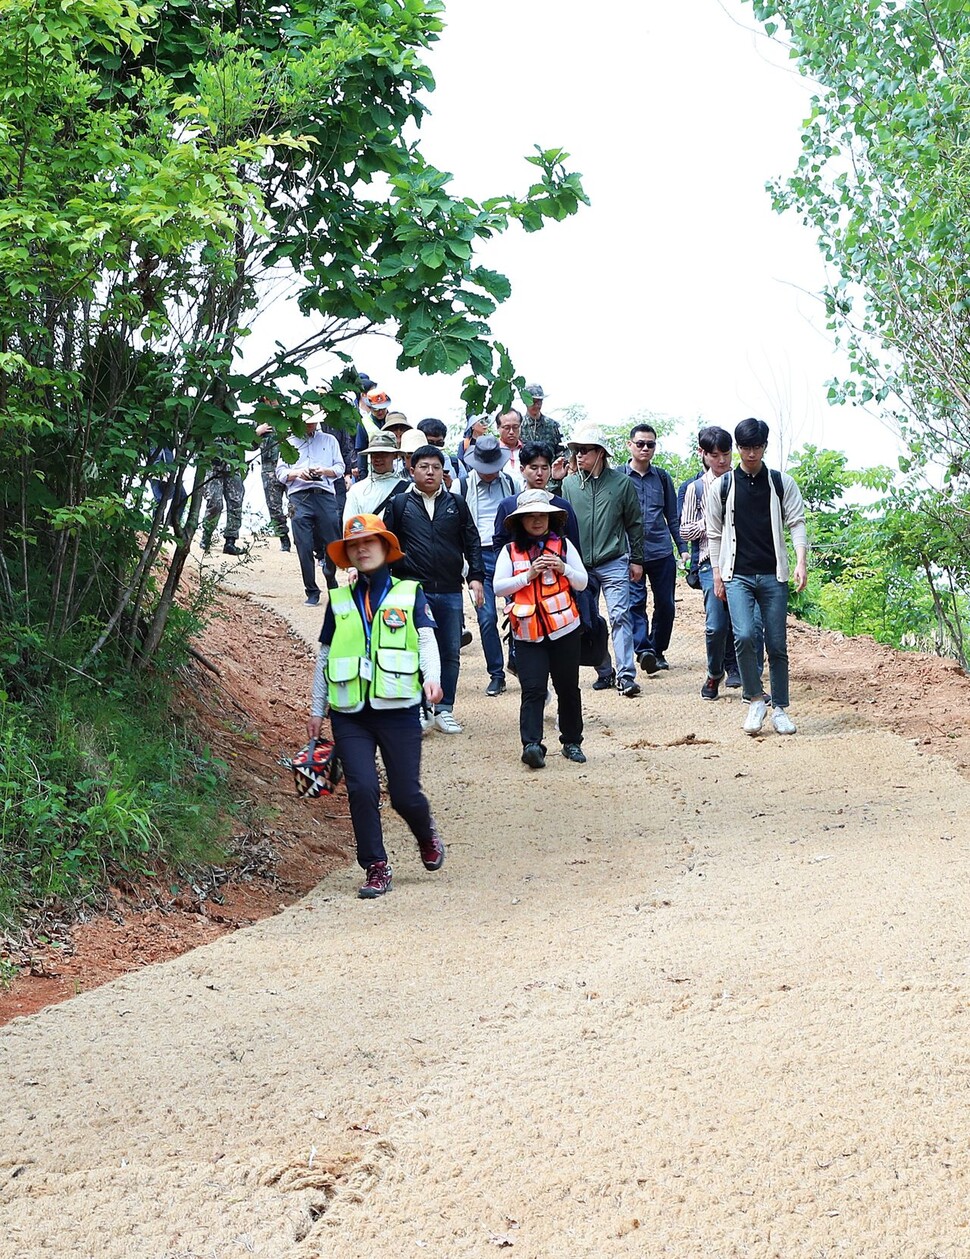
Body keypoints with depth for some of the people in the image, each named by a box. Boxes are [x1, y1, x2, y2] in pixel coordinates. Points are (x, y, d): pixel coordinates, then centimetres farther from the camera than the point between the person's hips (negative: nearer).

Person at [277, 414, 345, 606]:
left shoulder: (329, 440, 19)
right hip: (299, 497, 0)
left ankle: (331, 580, 24)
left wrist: (324, 471, -7)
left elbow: (340, 468, 13)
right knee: (304, 547, -6)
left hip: (325, 495, 0)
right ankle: (312, 592, 1)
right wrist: (297, 473, -7)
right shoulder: (289, 443, 19)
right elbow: (280, 473, 12)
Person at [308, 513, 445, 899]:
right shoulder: (339, 601, 14)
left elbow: (426, 640, -2)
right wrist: (317, 710, 14)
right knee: (361, 788, -11)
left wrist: (432, 677, -21)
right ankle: (376, 869, 1)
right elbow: (324, 656, 17)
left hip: (398, 709, -2)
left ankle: (426, 835, 32)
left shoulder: (409, 593, 9)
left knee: (405, 794, -1)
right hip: (350, 713, 2)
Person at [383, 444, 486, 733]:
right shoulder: (398, 504, 6)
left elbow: (472, 542, 12)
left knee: (450, 652, 5)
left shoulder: (456, 504, 11)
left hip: (450, 591, 2)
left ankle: (444, 710, 15)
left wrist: (476, 576, 3)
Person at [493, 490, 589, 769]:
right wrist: (529, 575, -13)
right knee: (533, 689, -11)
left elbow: (583, 582, 8)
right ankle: (531, 745, -21)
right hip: (528, 633, -1)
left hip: (564, 628, 2)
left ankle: (572, 742, 21)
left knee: (568, 688, 9)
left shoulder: (563, 545, 8)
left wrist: (563, 569, -10)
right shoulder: (510, 551, 5)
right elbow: (498, 587, -3)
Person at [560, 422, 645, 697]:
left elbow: (635, 523, 6)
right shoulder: (569, 484, 3)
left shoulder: (622, 482, -1)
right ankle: (604, 672, 20)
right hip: (580, 564, 3)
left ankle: (626, 676, -14)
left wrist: (637, 559, 6)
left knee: (620, 616, -11)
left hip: (614, 563, -3)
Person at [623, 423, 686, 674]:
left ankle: (658, 651, 19)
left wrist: (683, 547, 10)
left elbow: (673, 516, 15)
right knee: (635, 602, -12)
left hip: (662, 552, 3)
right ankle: (643, 650, -19)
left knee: (666, 604, 6)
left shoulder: (662, 477, 11)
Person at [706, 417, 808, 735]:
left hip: (773, 576, 1)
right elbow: (714, 533, 10)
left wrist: (801, 561, -11)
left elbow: (797, 522, 4)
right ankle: (755, 700, -2)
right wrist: (717, 576, 7)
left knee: (777, 645, 3)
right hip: (737, 575, -1)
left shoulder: (781, 483, 6)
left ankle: (780, 709, 14)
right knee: (744, 635, -20)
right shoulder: (722, 486, 5)